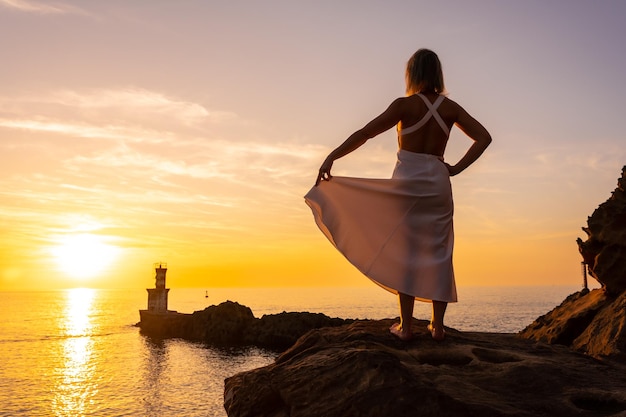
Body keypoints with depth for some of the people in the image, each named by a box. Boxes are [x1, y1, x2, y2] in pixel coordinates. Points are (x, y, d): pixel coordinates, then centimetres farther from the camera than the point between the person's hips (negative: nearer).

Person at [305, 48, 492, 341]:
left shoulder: (405, 105, -6)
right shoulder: (450, 108, 5)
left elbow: (365, 133, -12)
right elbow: (484, 138, 5)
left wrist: (331, 157, -12)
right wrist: (456, 168, 3)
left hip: (407, 181, -3)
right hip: (438, 183, 3)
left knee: (405, 251, 3)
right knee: (438, 253, 8)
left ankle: (405, 326, 5)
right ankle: (437, 325, 11)